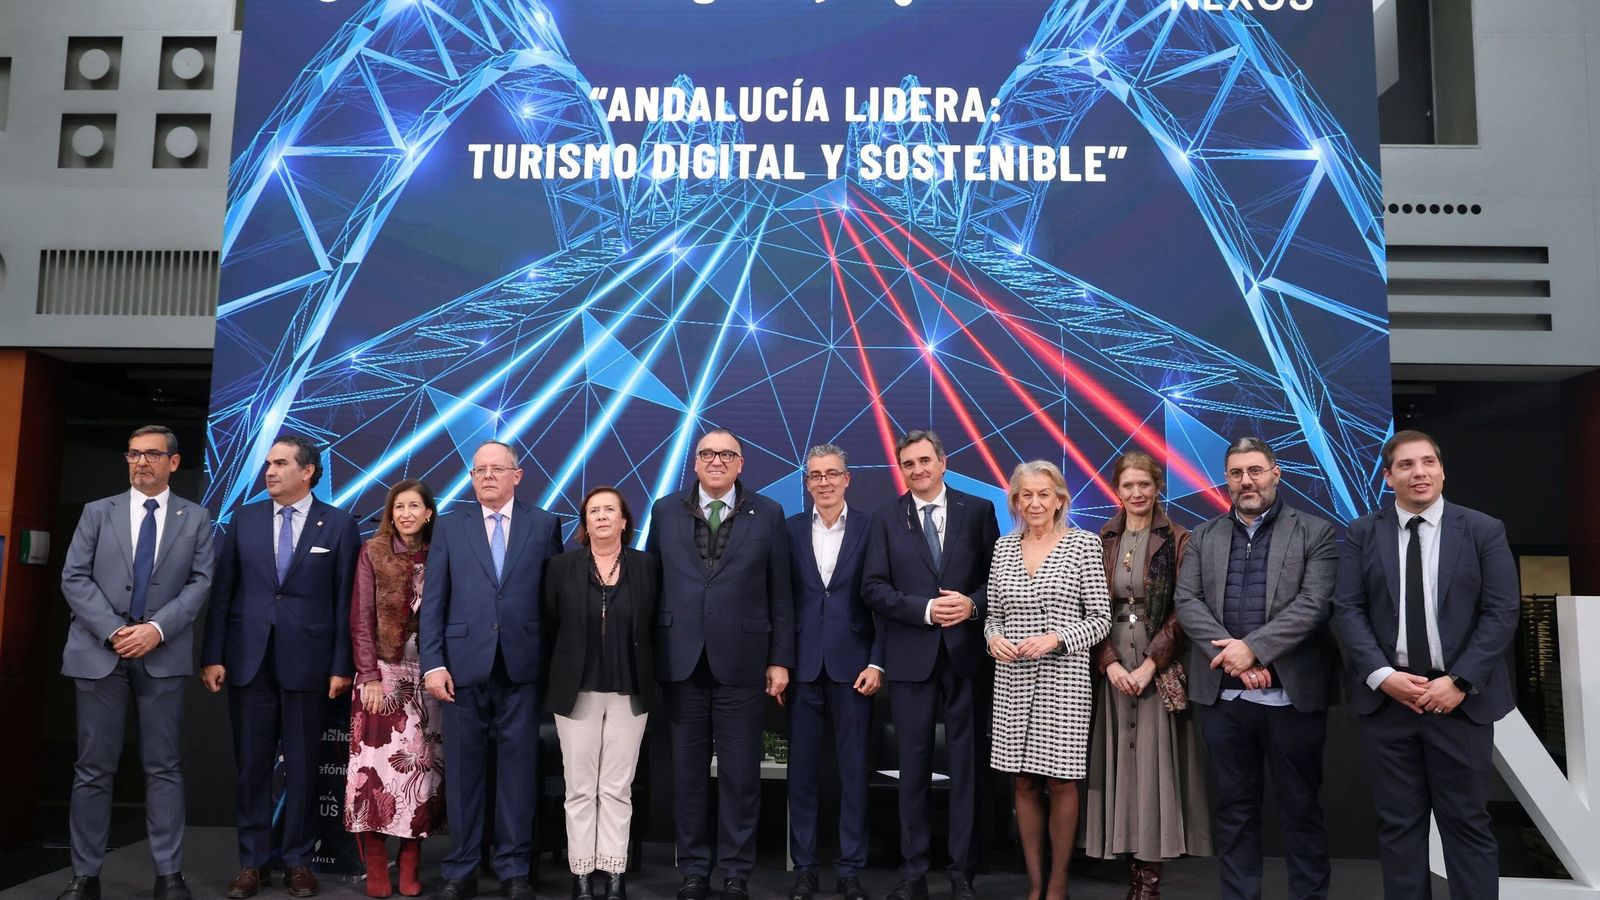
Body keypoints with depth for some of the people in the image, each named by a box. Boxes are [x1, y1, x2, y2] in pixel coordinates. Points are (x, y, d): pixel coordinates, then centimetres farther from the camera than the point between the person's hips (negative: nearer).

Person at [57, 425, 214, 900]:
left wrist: (157, 628, -14)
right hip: (99, 651, 1)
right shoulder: (97, 512, 9)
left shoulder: (196, 518, 7)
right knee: (93, 768, 5)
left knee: (163, 767, 4)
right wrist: (112, 631, -11)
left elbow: (200, 582, 0)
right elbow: (74, 578, 1)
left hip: (163, 654, -1)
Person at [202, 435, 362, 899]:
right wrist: (213, 656, 0)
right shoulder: (244, 520, 7)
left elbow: (345, 600, -3)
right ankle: (253, 861, 20)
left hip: (306, 662, -2)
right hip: (249, 659, 2)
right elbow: (222, 592, 6)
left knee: (302, 766, 7)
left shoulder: (338, 525, -1)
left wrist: (342, 665, -6)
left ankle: (298, 861, 18)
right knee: (251, 765, 8)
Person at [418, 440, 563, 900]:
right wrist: (432, 663, -5)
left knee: (518, 767, 5)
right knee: (463, 768, 7)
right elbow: (432, 601, 4)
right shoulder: (449, 526, 8)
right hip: (464, 663, 1)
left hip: (522, 666, -1)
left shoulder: (544, 525, 6)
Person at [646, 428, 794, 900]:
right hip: (681, 661, 1)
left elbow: (780, 595, 2)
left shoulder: (768, 514, 2)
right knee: (688, 772, 10)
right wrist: (647, 652, 3)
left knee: (741, 773, 6)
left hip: (741, 661, -1)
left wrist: (780, 660, 0)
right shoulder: (665, 511, 6)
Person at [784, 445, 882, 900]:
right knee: (802, 768, 8)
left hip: (852, 665, -1)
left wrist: (876, 663, -6)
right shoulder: (790, 529, 5)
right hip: (803, 665, 1)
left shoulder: (869, 528, 1)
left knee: (854, 769, 5)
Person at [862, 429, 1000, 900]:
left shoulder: (978, 510, 4)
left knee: (967, 764, 7)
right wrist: (925, 610, -15)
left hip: (967, 654, 0)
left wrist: (972, 604, -15)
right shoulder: (886, 518, 4)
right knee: (914, 765, 7)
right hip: (911, 656, 0)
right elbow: (873, 587, -3)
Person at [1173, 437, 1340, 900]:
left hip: (1293, 695, -3)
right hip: (1222, 694, 3)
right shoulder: (1203, 537, 10)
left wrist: (1252, 647, -18)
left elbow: (1314, 603, -10)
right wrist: (1232, 658, -13)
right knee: (1233, 809, 11)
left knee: (1301, 809, 8)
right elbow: (1186, 601, 0)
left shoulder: (1316, 532, 1)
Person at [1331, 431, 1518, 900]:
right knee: (1399, 824, 8)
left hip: (1460, 697, -1)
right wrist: (1381, 675, -13)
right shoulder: (1362, 534, 4)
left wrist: (1460, 681, -13)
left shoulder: (1484, 530, 2)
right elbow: (1347, 609, -1)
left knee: (1467, 823, 7)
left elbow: (1501, 612, -3)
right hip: (1388, 697, 1)